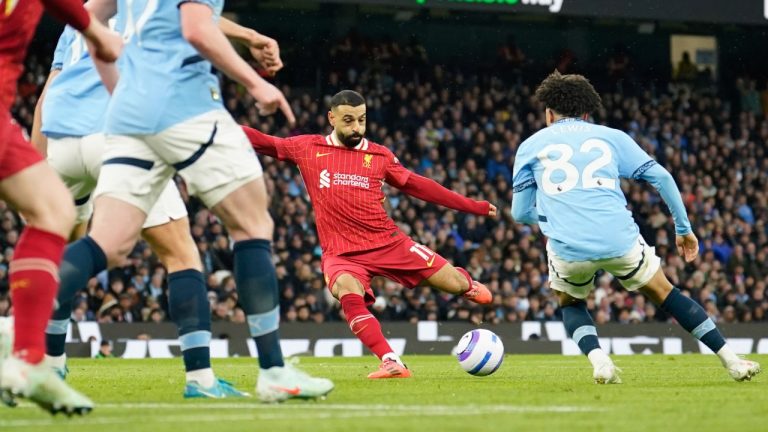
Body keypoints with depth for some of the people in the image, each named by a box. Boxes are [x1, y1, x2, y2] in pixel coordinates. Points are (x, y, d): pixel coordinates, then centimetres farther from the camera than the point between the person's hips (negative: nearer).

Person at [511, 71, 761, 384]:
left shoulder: (530, 146, 18)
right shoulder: (611, 136, 19)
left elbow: (520, 212, 16)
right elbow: (661, 177, 11)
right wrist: (684, 228, 20)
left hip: (567, 249, -1)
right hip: (620, 240, 1)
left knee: (571, 304, 29)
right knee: (664, 293, 23)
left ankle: (597, 359, 2)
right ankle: (731, 360, 20)